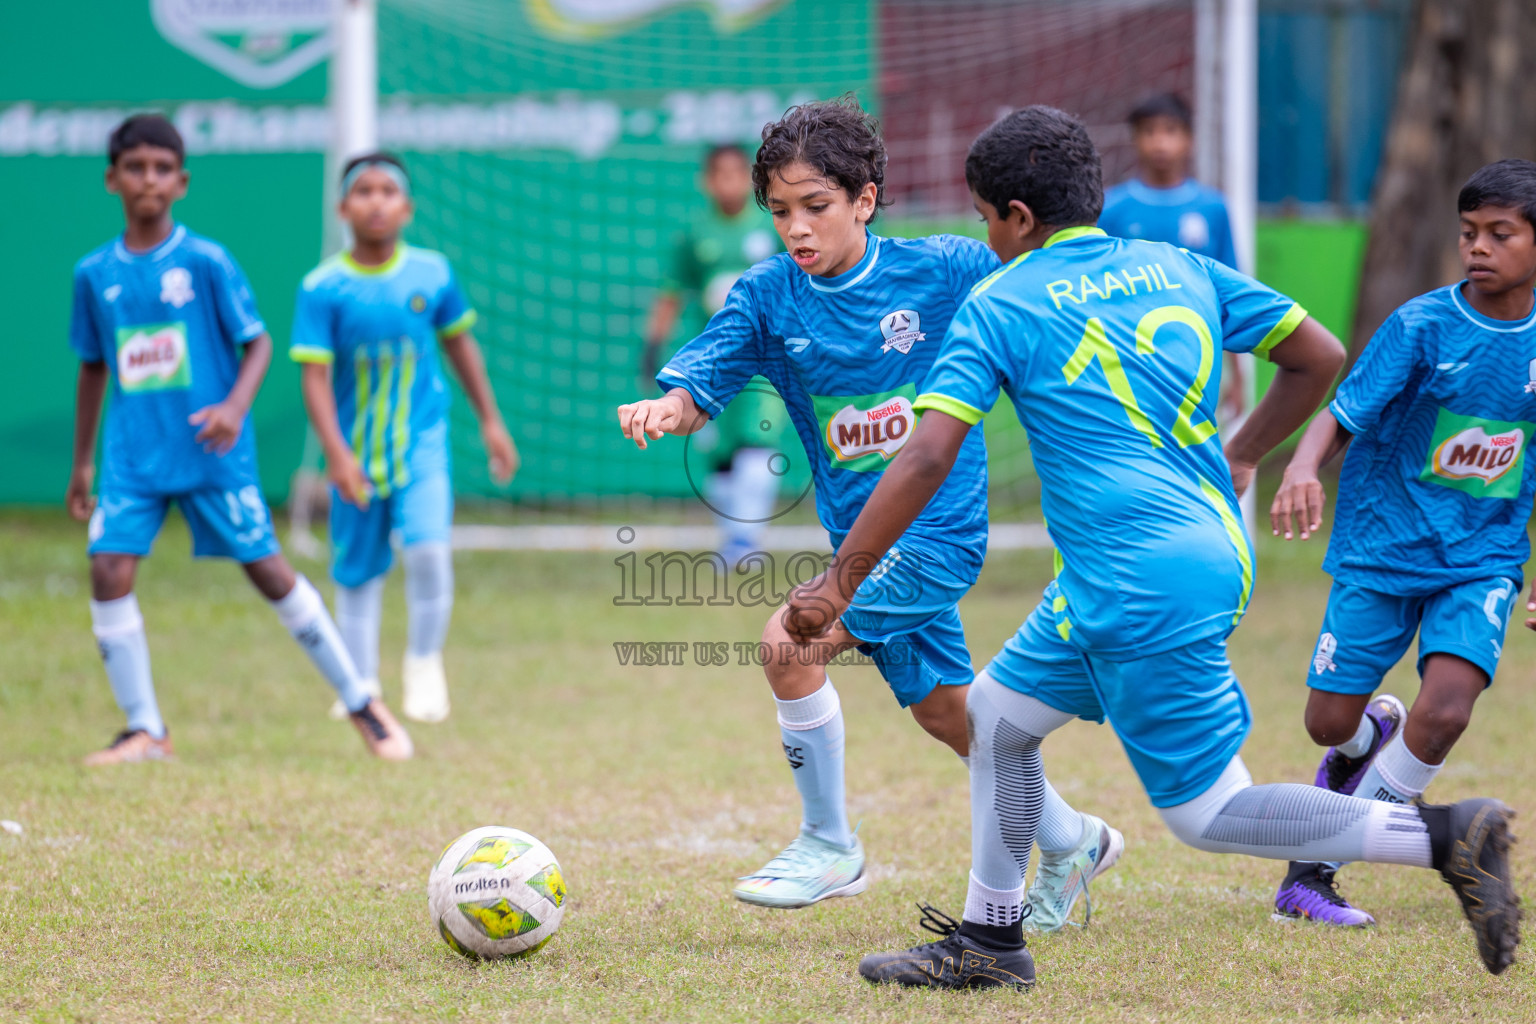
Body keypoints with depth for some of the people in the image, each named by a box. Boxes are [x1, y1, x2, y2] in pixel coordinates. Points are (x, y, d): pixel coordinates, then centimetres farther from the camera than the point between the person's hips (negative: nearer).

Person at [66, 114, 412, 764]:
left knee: (267, 570, -1)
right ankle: (144, 730, -1)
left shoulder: (206, 262, -6)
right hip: (132, 455, 3)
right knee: (109, 571, -12)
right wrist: (81, 462, 19)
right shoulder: (95, 274, 5)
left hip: (212, 452, -3)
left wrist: (236, 406, -22)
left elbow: (257, 343, -3)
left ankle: (360, 703, 13)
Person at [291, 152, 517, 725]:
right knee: (357, 570, 7)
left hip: (421, 439, 0)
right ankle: (361, 685, 25)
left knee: (428, 547, -18)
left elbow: (459, 344, 12)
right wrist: (336, 453, -24)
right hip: (356, 451, 0)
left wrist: (490, 422, 16)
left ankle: (424, 663, 4)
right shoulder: (323, 288, -10)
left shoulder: (431, 274, -3)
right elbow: (315, 376, -13)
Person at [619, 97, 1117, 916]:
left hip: (939, 531, -5)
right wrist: (664, 410, -34)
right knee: (941, 709, 17)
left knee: (790, 641, -21)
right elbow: (697, 388, -12)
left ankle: (830, 845, -5)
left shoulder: (943, 270, -11)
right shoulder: (768, 296, -4)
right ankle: (1070, 838, 40)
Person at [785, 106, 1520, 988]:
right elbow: (1321, 356, 13)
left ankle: (1445, 836, -11)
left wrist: (840, 582, -7)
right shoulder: (1180, 270, 11)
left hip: (1145, 589, -8)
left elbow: (927, 460, -13)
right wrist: (1239, 459, 25)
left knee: (1206, 812, -2)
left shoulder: (998, 306, -5)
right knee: (999, 709, 20)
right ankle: (987, 943, 25)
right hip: (1211, 551, 8)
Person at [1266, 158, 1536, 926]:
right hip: (1384, 547, -1)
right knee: (1330, 724, 0)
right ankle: (1376, 728, 41)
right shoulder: (1423, 325, -10)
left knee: (1443, 717, -20)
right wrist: (1303, 467, -39)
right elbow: (1342, 413, -18)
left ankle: (1312, 872, -6)